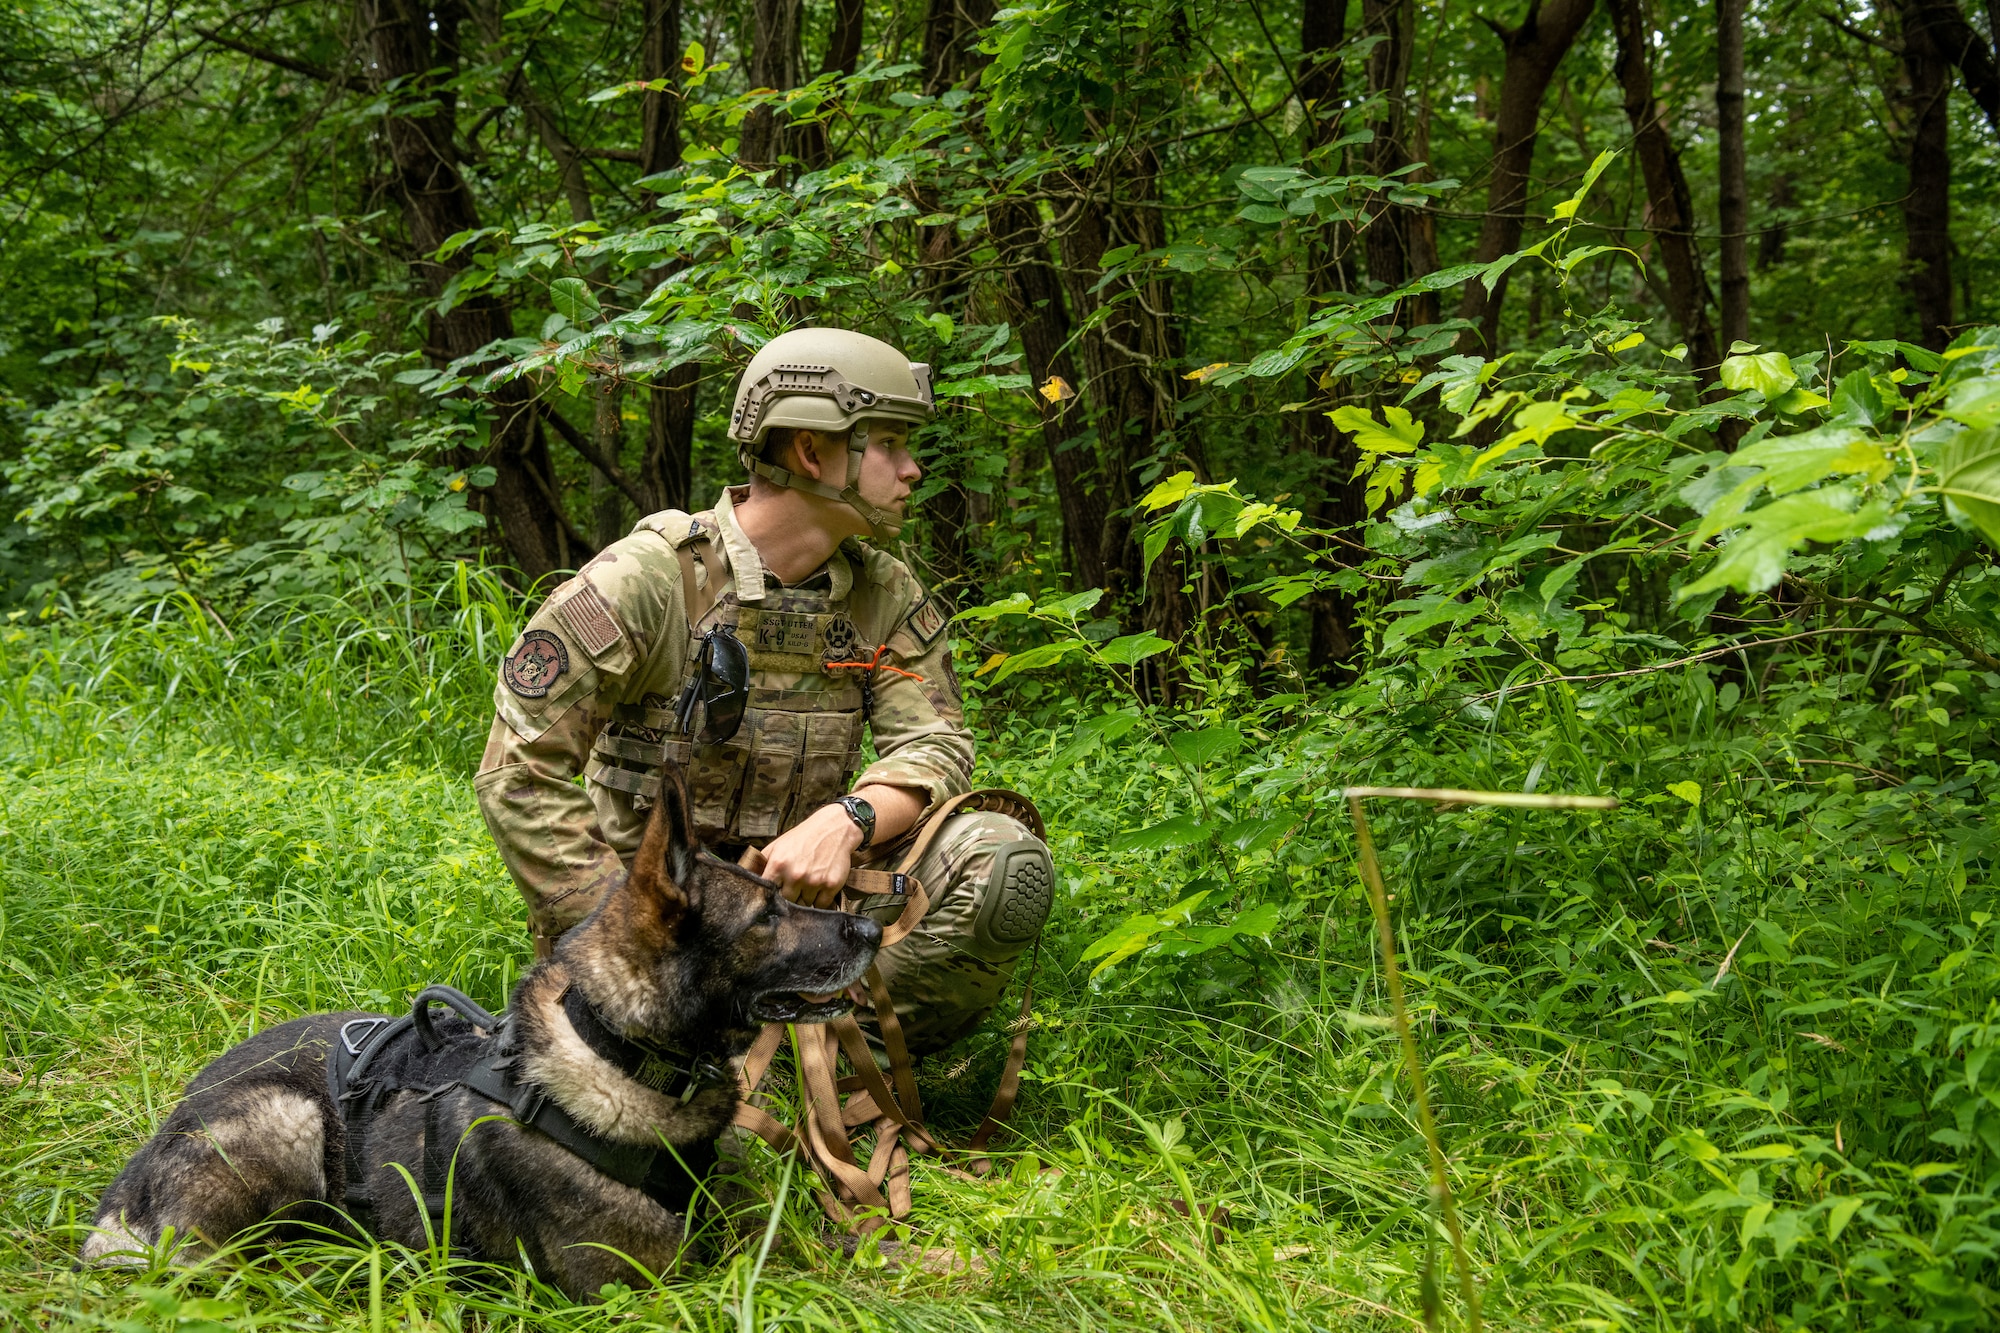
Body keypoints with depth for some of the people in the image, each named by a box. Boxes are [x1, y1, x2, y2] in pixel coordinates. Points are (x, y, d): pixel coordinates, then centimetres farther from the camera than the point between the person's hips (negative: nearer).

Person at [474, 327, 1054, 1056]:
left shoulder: (886, 596, 3)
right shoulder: (644, 580, -14)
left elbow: (934, 747, -7)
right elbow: (521, 775, -15)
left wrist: (845, 821, -30)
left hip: (803, 887, 4)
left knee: (1003, 866, -20)